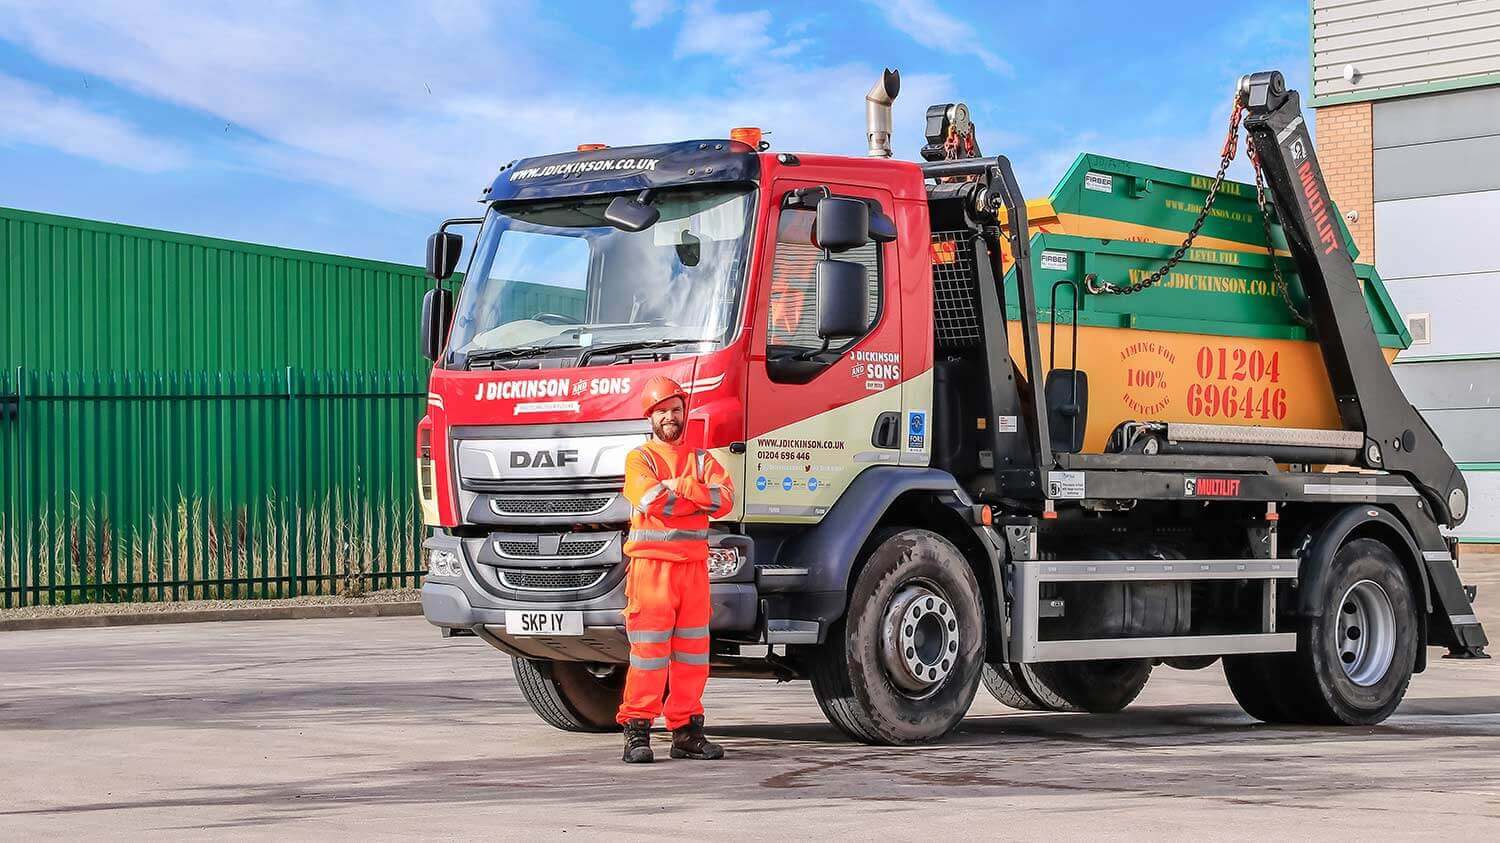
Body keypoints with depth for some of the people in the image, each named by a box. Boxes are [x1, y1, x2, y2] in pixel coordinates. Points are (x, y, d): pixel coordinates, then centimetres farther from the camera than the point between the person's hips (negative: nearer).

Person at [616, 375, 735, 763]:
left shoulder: (702, 460, 16)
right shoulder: (640, 459, 4)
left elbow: (725, 498, -2)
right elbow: (651, 500, -15)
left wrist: (677, 486, -10)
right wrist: (698, 497, -4)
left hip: (694, 564, 4)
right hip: (652, 562, -4)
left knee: (693, 650, 5)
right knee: (649, 649, -8)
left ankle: (687, 730, 11)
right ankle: (637, 730, -5)